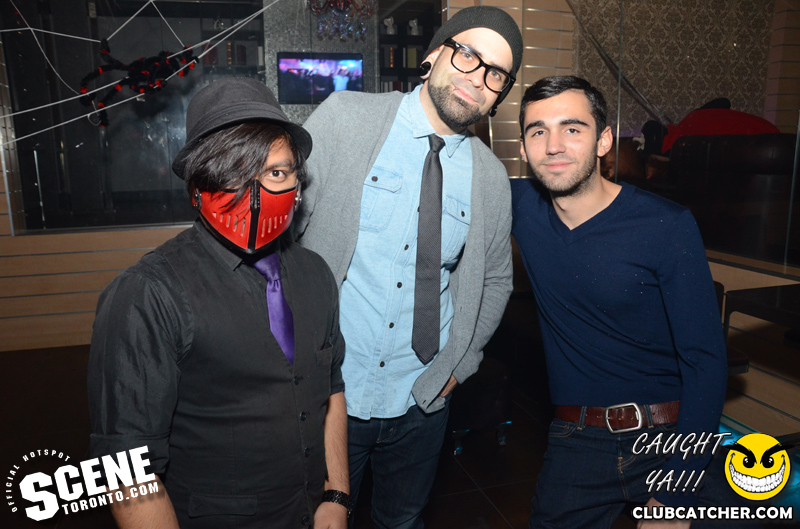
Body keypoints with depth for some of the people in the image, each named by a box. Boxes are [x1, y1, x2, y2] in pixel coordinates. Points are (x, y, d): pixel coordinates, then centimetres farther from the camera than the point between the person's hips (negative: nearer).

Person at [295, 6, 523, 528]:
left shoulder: (493, 179, 0)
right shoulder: (345, 117, -9)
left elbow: (495, 279, 13)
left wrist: (461, 362, 6)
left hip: (422, 402, 3)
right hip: (324, 391, -2)